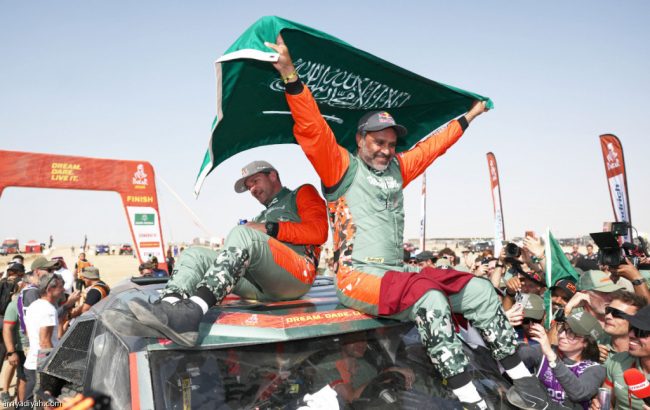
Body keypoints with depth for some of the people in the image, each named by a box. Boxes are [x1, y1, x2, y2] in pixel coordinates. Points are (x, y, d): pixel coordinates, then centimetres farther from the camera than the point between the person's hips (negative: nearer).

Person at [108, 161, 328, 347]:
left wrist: (270, 229, -4)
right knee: (195, 254, -5)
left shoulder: (303, 194, 20)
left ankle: (193, 311, -46)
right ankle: (167, 308, -35)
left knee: (242, 234, -29)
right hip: (261, 287, 7)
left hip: (298, 273, -6)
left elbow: (318, 232, 1)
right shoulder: (260, 218, 38)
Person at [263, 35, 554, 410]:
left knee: (479, 289, -1)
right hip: (357, 277, -7)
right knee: (429, 298, -33)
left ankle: (521, 376, 5)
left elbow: (432, 146, 29)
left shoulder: (397, 168, 17)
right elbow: (312, 130, -16)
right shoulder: (342, 167, -2)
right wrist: (291, 76, -27)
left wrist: (468, 117, 39)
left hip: (397, 272, 8)